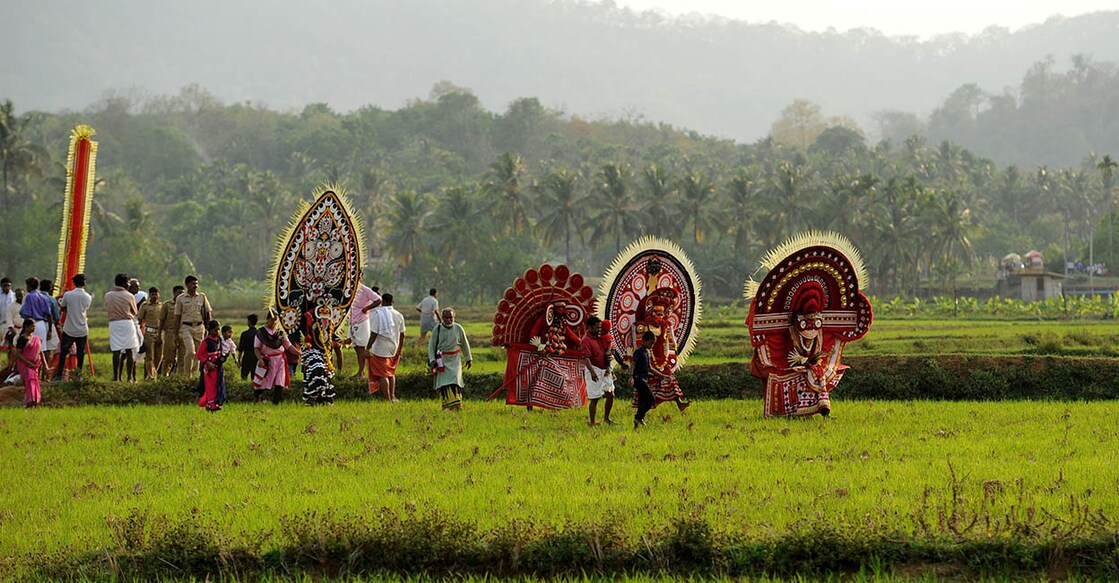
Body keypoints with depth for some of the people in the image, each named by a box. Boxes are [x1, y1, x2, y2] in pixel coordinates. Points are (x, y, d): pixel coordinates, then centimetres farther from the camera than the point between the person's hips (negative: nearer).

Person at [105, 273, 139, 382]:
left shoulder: (108, 295, 3)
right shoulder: (129, 296, -4)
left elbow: (107, 309, 12)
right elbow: (134, 312, 7)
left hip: (113, 323, 2)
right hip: (127, 323, -2)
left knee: (116, 352, 2)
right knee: (129, 351, 2)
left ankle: (116, 377, -2)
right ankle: (130, 377, 0)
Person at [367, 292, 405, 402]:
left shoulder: (377, 314, -15)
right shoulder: (398, 315, 3)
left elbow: (374, 334, -18)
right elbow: (402, 334, 8)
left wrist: (367, 348, -12)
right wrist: (400, 348, 21)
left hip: (381, 350, -6)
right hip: (394, 349, 6)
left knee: (382, 375, 1)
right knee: (391, 373, 21)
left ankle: (388, 399, -1)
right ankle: (392, 396, 23)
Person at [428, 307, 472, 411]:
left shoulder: (458, 328, 2)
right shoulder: (437, 329, -3)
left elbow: (465, 344, 15)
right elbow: (431, 346, 2)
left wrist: (468, 358, 22)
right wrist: (432, 360, -10)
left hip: (455, 359, 0)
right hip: (442, 360, 0)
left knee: (455, 381, -10)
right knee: (443, 384, -4)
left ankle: (456, 404, -6)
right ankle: (446, 405, 2)